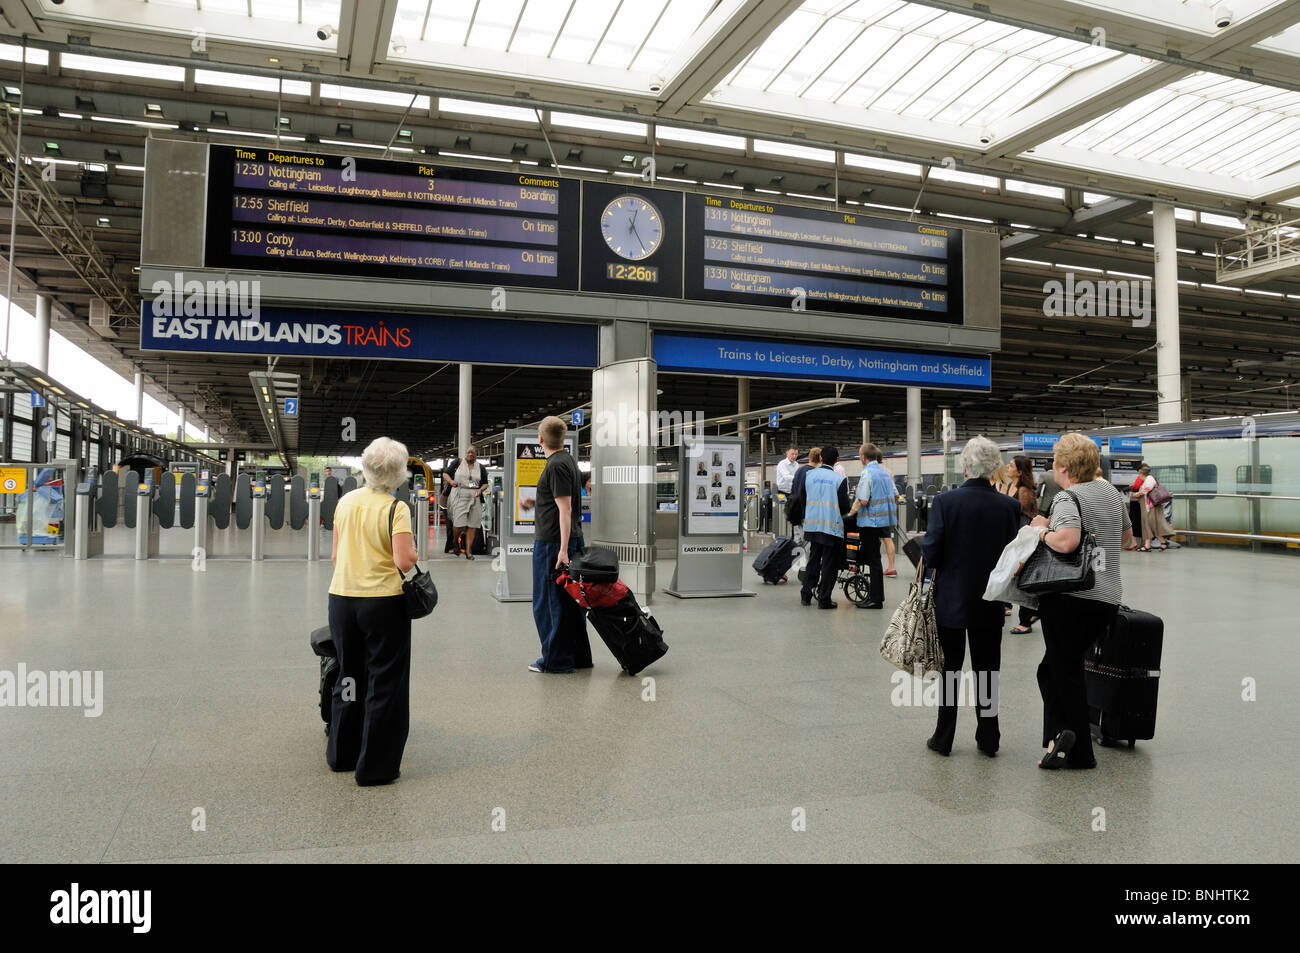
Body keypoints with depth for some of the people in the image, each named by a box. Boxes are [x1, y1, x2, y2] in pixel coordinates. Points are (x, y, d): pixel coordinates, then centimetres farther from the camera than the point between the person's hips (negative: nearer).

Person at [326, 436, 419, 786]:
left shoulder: (345, 501, 5)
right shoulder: (396, 509, -13)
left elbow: (335, 554, 10)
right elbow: (405, 562, -20)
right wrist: (413, 545, -1)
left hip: (341, 598, 6)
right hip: (383, 602, -6)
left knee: (348, 676, 21)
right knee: (384, 682, 6)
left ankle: (342, 754, 34)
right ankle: (375, 767, 13)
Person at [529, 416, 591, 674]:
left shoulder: (556, 466, -16)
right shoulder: (569, 460, 13)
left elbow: (565, 509, -20)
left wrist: (563, 550, -22)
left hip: (553, 543, -9)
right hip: (573, 539, 9)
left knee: (548, 603, -1)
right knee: (570, 601, 14)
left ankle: (555, 660, 6)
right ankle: (579, 657, 21)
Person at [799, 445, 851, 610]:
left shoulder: (808, 475, 1)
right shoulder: (840, 479, -8)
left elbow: (802, 499, 8)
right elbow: (845, 507, -6)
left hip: (812, 524, 4)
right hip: (832, 527, -4)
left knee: (813, 559, 17)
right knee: (829, 563, 5)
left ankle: (806, 595, 19)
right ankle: (824, 599, 6)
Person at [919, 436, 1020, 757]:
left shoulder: (944, 501, -14)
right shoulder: (1009, 507, -7)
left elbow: (931, 553, -16)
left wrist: (924, 548, 5)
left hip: (950, 601, -2)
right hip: (990, 602, 2)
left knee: (948, 669, 10)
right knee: (987, 670, 13)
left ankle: (944, 739, 18)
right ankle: (988, 739, 22)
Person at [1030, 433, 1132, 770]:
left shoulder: (1068, 498, -13)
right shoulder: (1110, 490, 12)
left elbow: (1067, 541, -30)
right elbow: (1126, 535, 26)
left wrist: (1043, 531, -12)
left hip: (1070, 598, -7)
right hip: (1108, 596, 8)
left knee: (1064, 670, 4)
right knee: (1052, 667, 15)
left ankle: (1080, 752, 5)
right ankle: (1062, 735, 7)